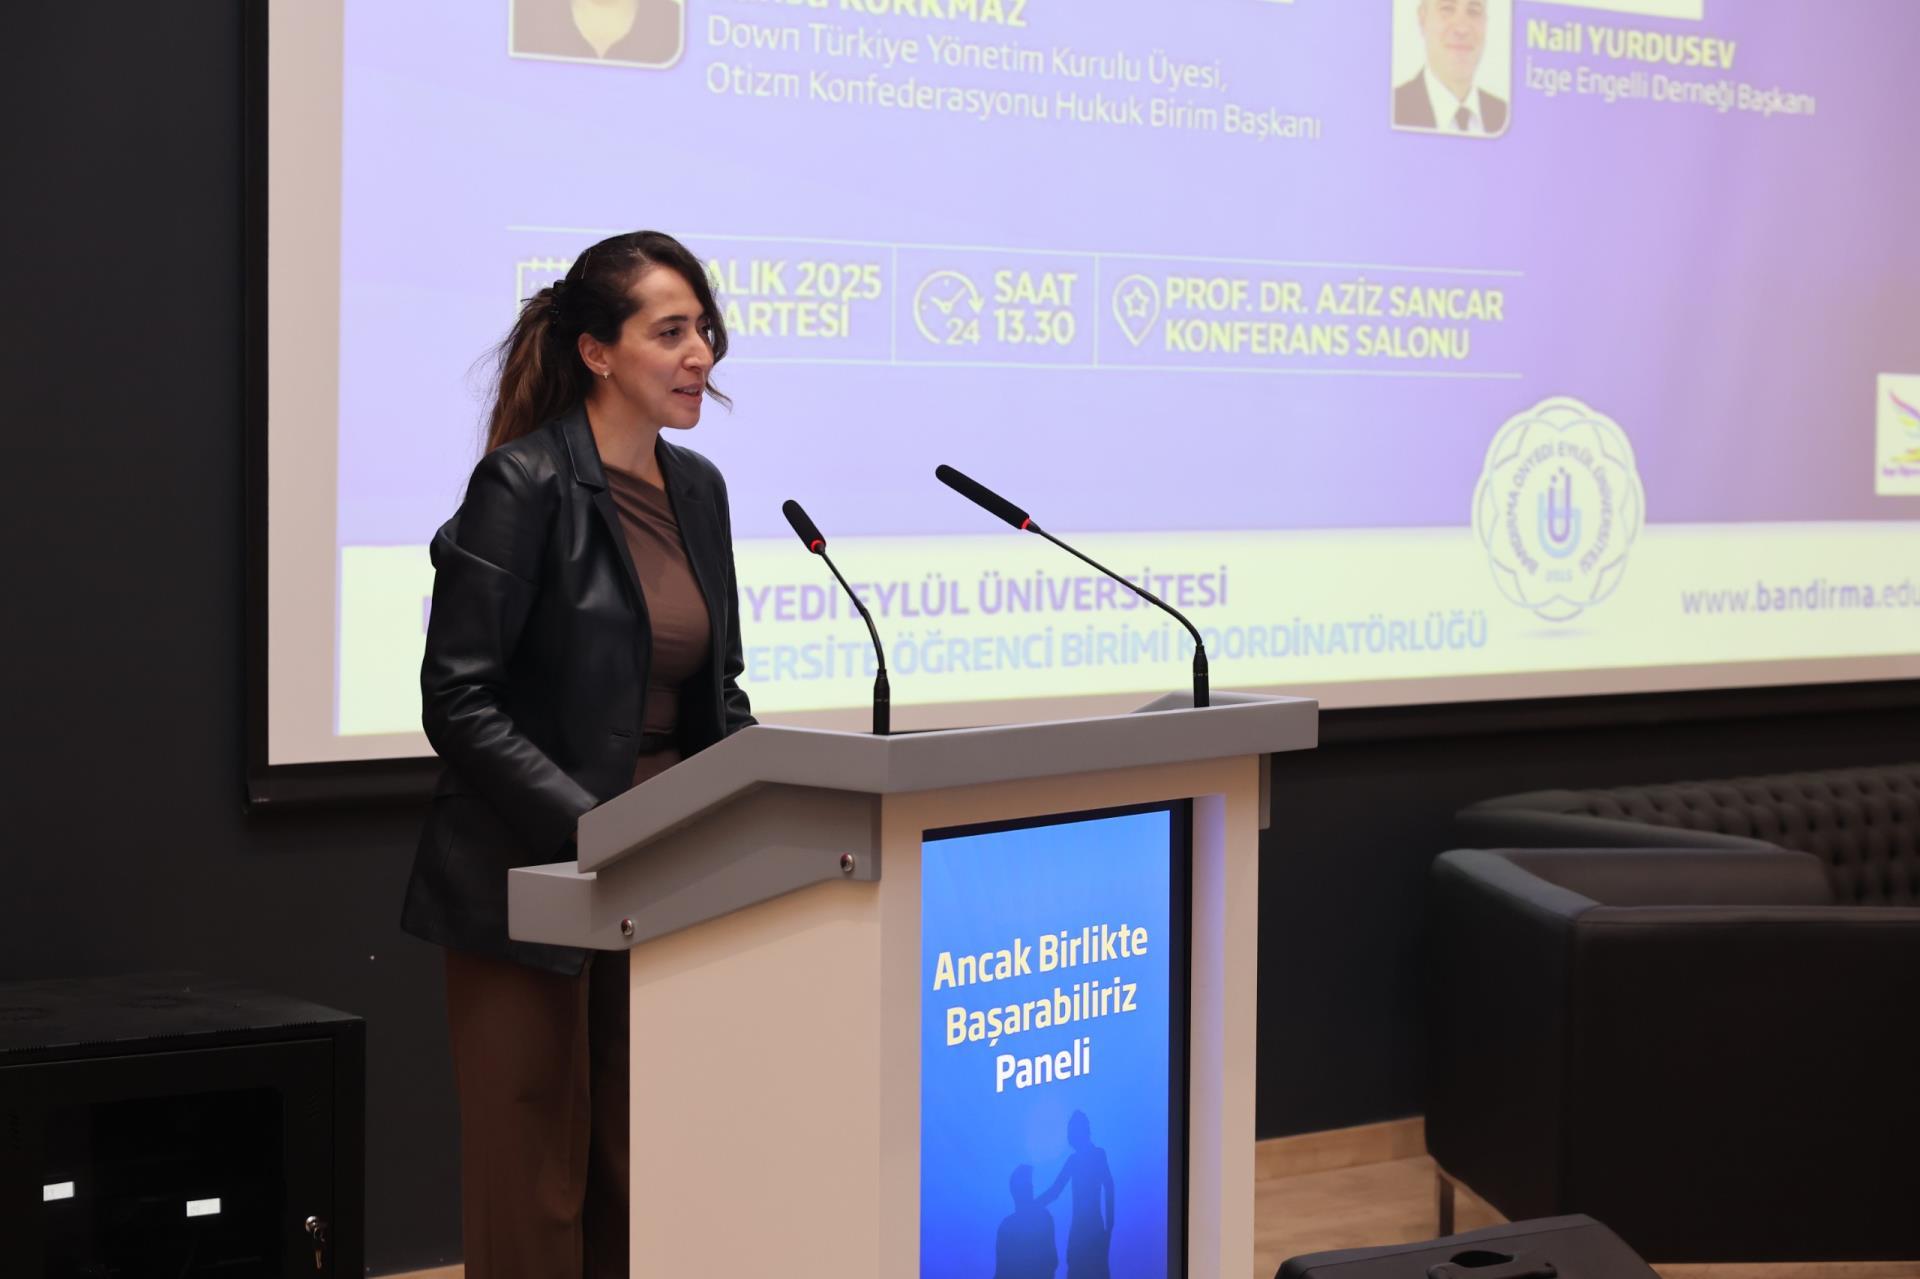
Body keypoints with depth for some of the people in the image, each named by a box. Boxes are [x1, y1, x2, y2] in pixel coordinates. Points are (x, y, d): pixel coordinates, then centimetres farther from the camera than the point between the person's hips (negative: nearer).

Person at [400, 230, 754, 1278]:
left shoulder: (697, 489, 11)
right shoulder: (523, 486, -11)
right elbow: (458, 702, -15)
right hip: (530, 887, -6)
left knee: (635, 1182, 8)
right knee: (532, 1190, -1)